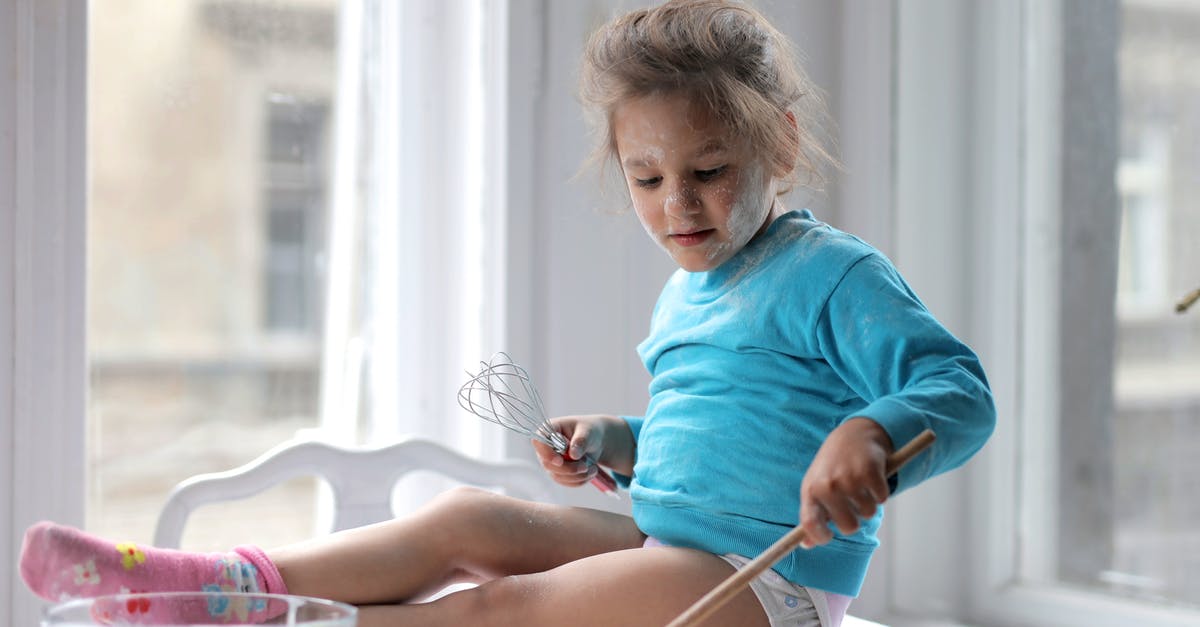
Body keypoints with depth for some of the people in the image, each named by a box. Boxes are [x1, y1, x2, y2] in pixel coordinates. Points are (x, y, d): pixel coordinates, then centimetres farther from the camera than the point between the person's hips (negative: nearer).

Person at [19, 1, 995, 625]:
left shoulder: (834, 277, -10)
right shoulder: (684, 297, 18)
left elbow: (960, 394, -18)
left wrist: (866, 436, -38)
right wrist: (617, 442, 14)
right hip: (668, 545, 8)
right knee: (468, 520, -7)